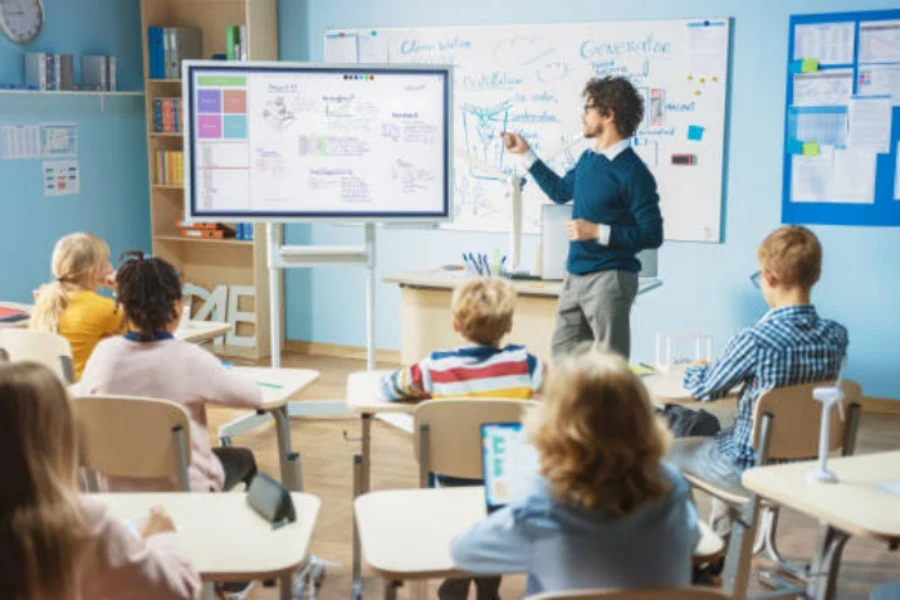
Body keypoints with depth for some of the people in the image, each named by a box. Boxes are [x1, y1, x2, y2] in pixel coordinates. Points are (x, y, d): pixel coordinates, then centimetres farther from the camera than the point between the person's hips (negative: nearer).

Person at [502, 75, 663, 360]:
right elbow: (560, 191, 29)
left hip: (610, 280, -8)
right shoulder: (587, 159, 10)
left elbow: (652, 235, -15)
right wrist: (526, 153, 28)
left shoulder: (632, 172, -15)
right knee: (562, 356, 14)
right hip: (576, 277, 8)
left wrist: (598, 232, -21)